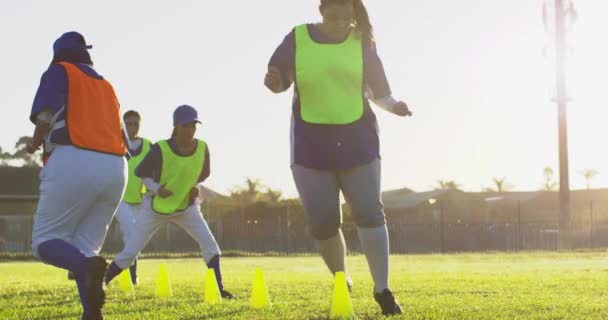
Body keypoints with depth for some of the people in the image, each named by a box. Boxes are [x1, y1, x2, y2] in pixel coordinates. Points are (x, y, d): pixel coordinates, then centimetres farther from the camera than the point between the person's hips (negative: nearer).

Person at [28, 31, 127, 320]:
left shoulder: (59, 72, 9)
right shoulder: (106, 86, 27)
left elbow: (45, 115, -8)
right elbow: (120, 136, 18)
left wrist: (35, 144, 11)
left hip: (73, 163, -6)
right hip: (115, 169, 6)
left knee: (46, 241, 2)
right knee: (85, 248, 12)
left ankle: (88, 266, -29)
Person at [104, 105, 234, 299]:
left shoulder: (202, 148, -11)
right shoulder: (161, 149, -21)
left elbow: (204, 172, 9)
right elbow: (140, 172, -7)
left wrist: (195, 186, -7)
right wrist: (156, 189, -20)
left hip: (186, 205, 3)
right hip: (156, 206, -3)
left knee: (209, 243, -14)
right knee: (130, 252, -3)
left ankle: (219, 288, -7)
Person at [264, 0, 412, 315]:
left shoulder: (361, 40, -1)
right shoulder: (297, 39, -2)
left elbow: (377, 88, 6)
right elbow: (279, 80, 8)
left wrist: (393, 105, -14)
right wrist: (273, 82, -16)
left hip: (357, 137, 0)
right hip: (311, 140, 0)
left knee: (369, 212, -5)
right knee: (322, 220, 0)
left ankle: (382, 289, 2)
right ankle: (341, 282, 23)